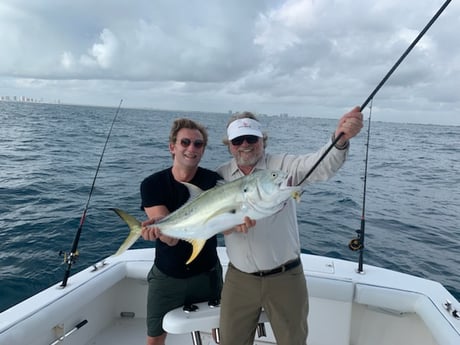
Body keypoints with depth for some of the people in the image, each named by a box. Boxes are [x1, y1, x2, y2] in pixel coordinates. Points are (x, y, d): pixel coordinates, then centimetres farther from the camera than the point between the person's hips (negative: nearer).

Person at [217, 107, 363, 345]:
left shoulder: (282, 165, -8)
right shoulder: (220, 176, 0)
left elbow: (321, 166, -25)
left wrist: (340, 138, -45)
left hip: (284, 277, -1)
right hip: (239, 278, 2)